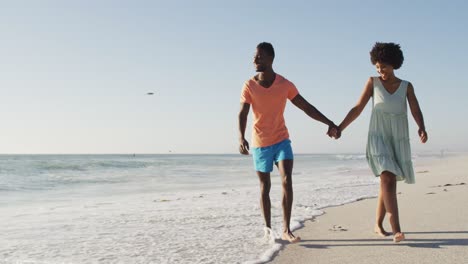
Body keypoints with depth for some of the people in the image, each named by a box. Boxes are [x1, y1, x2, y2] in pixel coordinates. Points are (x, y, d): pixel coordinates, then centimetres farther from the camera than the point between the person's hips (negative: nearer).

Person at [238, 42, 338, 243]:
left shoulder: (285, 85, -7)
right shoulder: (249, 86, -10)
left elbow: (307, 107, -2)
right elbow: (242, 114, -18)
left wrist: (329, 123, -10)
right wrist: (241, 137, -36)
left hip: (281, 140, 0)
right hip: (260, 143, 0)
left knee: (287, 181, -14)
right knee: (265, 186, 8)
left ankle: (286, 230, -10)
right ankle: (268, 228, 19)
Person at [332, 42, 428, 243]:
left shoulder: (406, 86, 5)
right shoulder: (373, 82, 2)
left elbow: (416, 111, -5)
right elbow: (358, 108, 2)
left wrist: (422, 128, -26)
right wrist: (339, 128, -6)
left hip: (399, 141, 3)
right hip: (378, 138, -3)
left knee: (388, 182, 6)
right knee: (387, 178, -21)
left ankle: (378, 224, 22)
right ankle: (396, 230, -28)